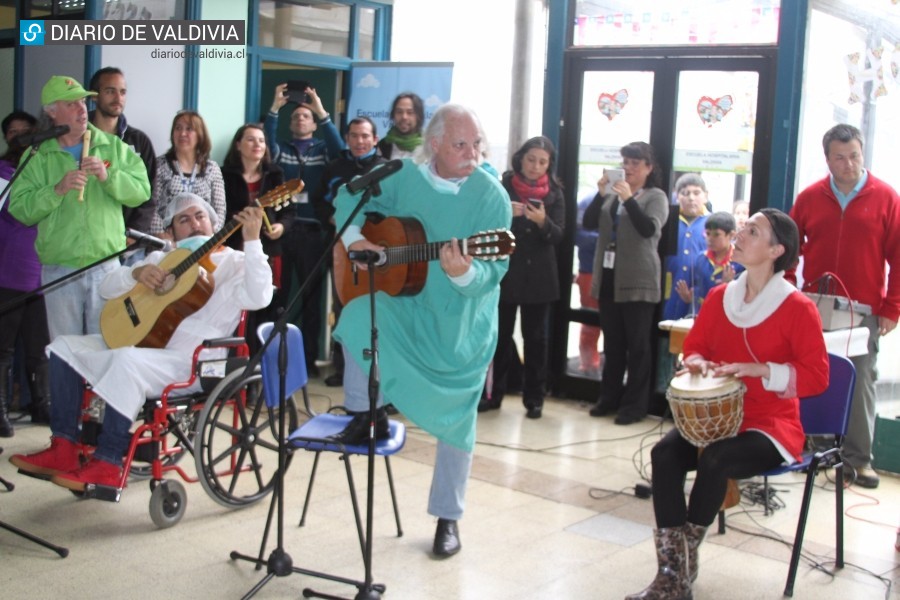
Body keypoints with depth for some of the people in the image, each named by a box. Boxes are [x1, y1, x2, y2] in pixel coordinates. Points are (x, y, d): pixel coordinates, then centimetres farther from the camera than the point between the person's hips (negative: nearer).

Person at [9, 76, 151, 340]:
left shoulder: (114, 147, 6)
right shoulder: (37, 157, 4)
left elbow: (142, 191, -1)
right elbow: (20, 209, -5)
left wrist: (108, 176, -16)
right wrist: (57, 190, -18)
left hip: (106, 266, 0)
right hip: (59, 270, 0)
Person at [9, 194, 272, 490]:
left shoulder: (233, 263, 1)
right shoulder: (161, 259, 22)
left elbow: (258, 298, -21)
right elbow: (107, 288, 17)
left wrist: (252, 241, -29)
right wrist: (137, 272, -4)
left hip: (189, 362, -8)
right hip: (135, 342, 8)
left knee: (127, 360, -36)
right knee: (64, 346, 3)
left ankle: (106, 465, -27)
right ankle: (64, 449, -2)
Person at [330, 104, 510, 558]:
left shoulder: (492, 197, -16)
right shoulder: (404, 177, -6)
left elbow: (494, 269, -19)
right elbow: (350, 197, 8)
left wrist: (464, 273, -41)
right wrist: (353, 235, -11)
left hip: (463, 322, -2)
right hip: (404, 303, 2)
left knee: (456, 419, 4)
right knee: (358, 316, -29)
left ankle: (448, 518, 23)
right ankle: (366, 414, -3)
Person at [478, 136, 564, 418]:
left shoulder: (554, 193, 3)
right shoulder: (503, 187, 0)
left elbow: (558, 235, -5)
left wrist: (543, 221, -25)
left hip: (539, 276, 1)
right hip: (504, 271, -1)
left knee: (535, 337, 6)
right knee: (500, 334, 4)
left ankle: (534, 398, 13)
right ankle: (494, 393, 14)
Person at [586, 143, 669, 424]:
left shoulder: (656, 196, -1)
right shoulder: (613, 194, 12)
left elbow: (649, 229, -16)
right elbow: (589, 223, 4)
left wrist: (629, 199, -22)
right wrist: (601, 193, -8)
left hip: (638, 281, -5)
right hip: (608, 277, 5)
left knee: (637, 344, 0)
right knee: (612, 342, 12)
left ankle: (635, 404, 5)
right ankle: (610, 397, 21)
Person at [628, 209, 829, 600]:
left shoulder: (797, 307, -11)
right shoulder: (720, 296, 5)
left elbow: (817, 376, -12)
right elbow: (694, 345, 17)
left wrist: (758, 370, -24)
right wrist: (698, 363, -7)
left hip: (772, 428, -5)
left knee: (715, 460, -34)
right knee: (664, 453, -24)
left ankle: (683, 567, -13)